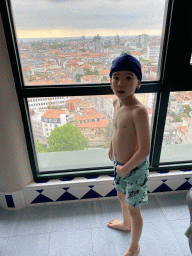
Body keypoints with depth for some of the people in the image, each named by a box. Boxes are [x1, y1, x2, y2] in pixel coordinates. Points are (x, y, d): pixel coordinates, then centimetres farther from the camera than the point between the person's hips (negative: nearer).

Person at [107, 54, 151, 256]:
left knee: (133, 209, 14)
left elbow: (145, 150, -29)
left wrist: (125, 168, -17)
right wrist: (112, 147, 20)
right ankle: (126, 224, 62)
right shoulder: (116, 103, -6)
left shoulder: (139, 111, -31)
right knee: (121, 196, 30)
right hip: (119, 163, 8)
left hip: (135, 168, -8)